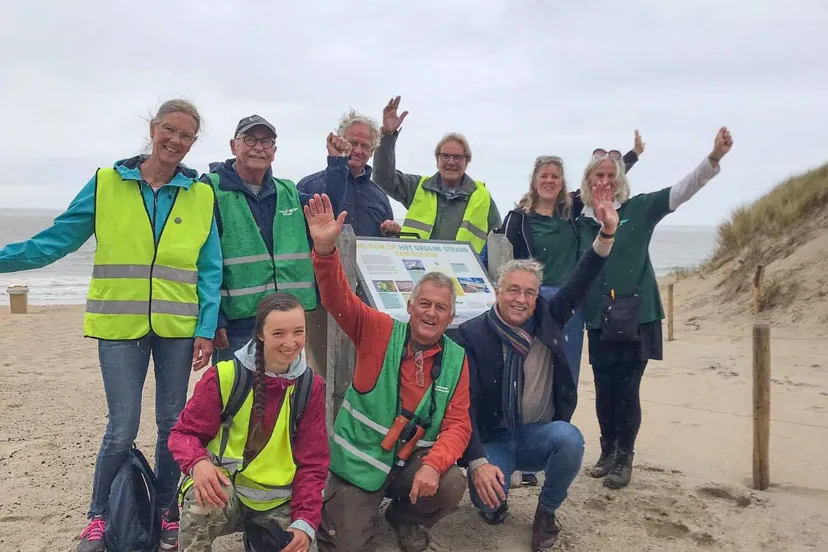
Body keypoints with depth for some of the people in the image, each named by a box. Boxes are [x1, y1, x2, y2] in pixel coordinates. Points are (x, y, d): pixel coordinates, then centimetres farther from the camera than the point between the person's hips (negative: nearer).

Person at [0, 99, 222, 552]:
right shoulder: (107, 184, 1)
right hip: (120, 326, -1)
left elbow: (209, 272, 2)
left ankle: (164, 513, 29)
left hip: (178, 328, 1)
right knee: (122, 430, 0)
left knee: (173, 424, 9)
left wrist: (206, 330, -4)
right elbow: (56, 241, 2)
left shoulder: (201, 196, 3)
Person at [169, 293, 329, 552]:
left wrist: (305, 522, -17)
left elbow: (312, 463, -2)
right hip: (224, 489, -3)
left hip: (277, 503, 3)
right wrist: (198, 463, -29)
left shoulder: (311, 387, -3)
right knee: (202, 497, -35)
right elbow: (184, 432, -5)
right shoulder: (225, 375, -11)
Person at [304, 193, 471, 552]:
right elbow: (338, 299, -22)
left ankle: (407, 520, 10)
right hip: (359, 459, -2)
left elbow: (457, 424, -5)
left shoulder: (456, 359, -2)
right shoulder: (380, 332, -9)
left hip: (412, 461, 2)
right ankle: (338, 505, 31)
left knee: (452, 486, -24)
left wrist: (433, 465, -24)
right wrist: (325, 248, -40)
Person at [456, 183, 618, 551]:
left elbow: (579, 283, -9)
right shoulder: (473, 335, -13)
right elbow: (464, 403, -18)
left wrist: (607, 231, -22)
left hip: (539, 435, 3)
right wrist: (478, 462, -28)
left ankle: (547, 511, 0)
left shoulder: (547, 318, -1)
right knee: (487, 499, -29)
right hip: (493, 440, -3)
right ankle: (496, 500, 14)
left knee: (571, 438, -31)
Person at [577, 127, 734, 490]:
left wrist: (714, 158, -24)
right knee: (604, 390, 8)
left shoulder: (639, 209, 0)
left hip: (637, 315, -2)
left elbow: (681, 191, -11)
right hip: (599, 320, 3)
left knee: (627, 390, 0)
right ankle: (607, 452, 26)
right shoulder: (580, 222, 8)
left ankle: (624, 459, 15)